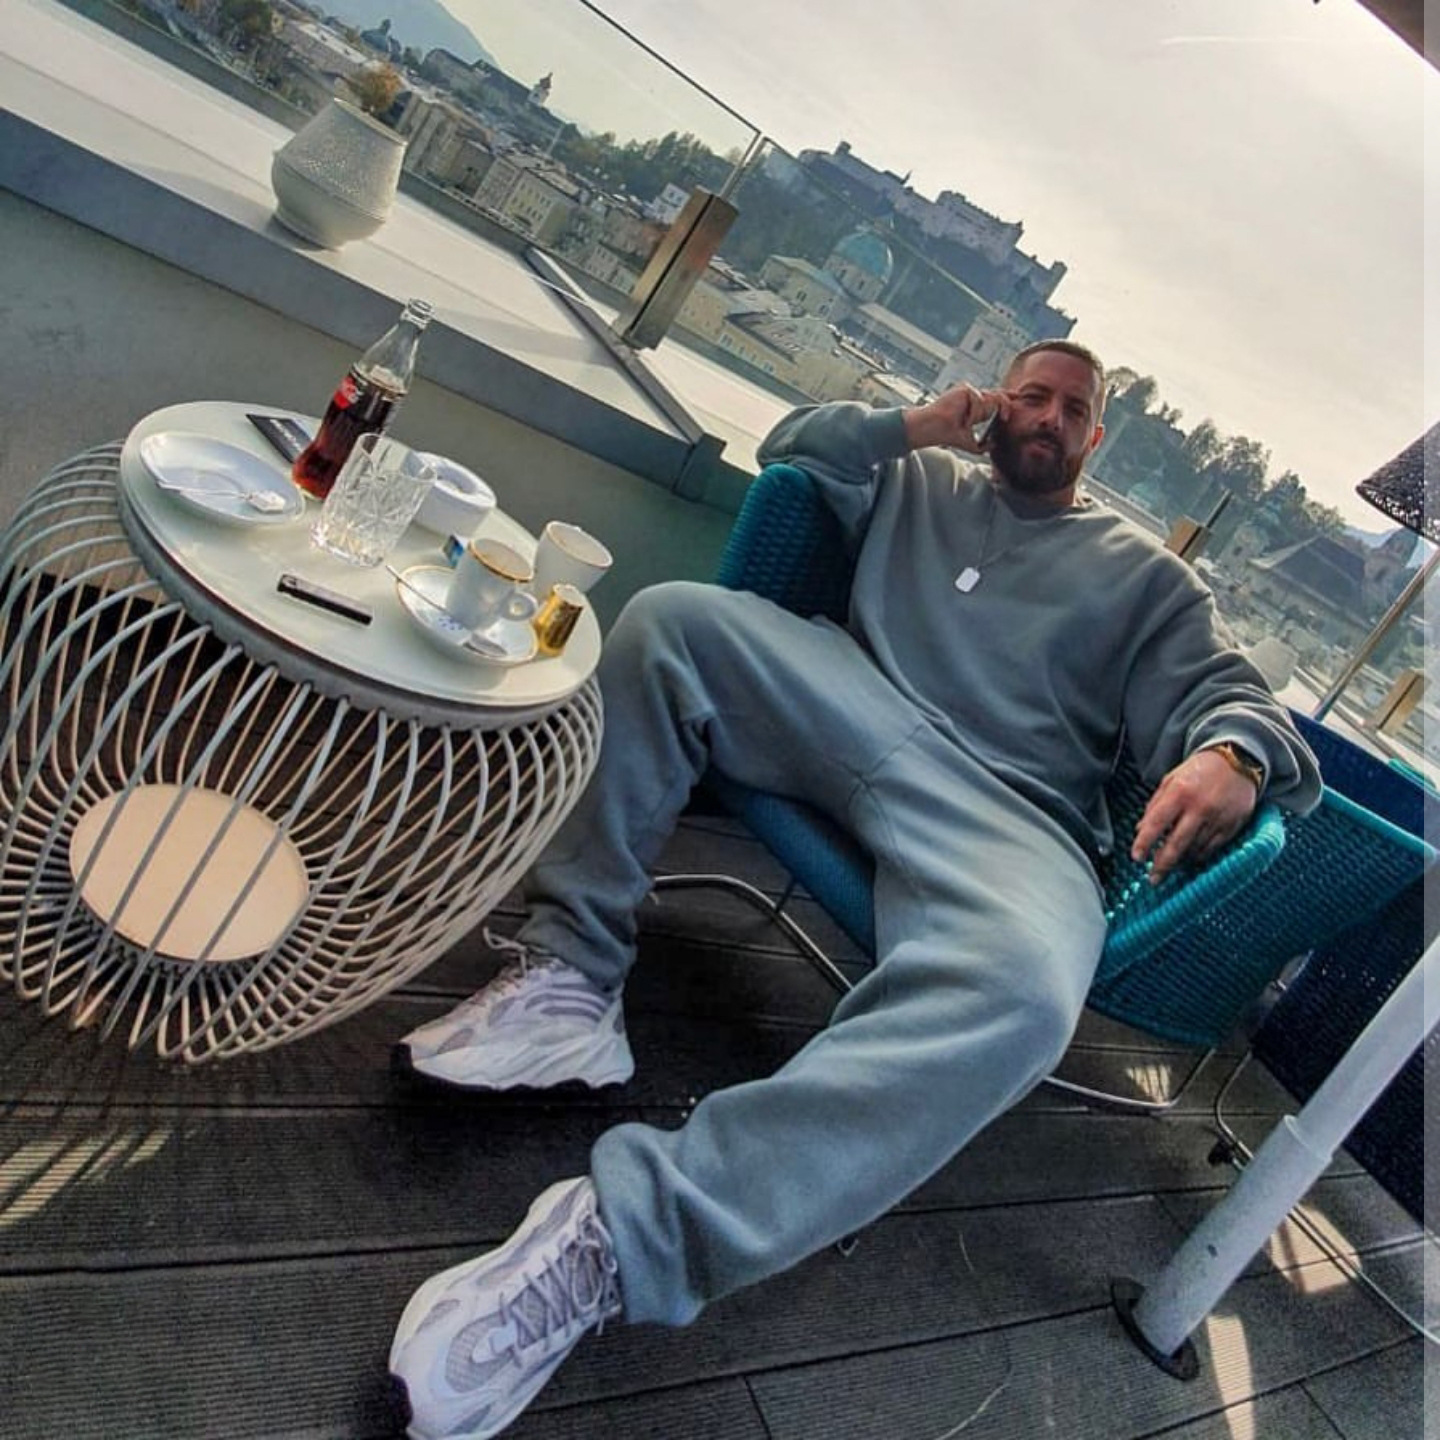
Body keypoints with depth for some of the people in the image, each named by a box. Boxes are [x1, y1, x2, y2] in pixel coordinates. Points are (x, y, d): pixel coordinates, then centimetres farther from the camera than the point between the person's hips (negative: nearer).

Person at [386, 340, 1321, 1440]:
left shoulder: (1146, 574, 23)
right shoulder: (922, 479, 29)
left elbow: (1224, 687, 12)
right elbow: (791, 447, 31)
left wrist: (1231, 753, -12)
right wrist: (912, 425, 16)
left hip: (1013, 811, -2)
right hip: (860, 717, 3)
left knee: (1023, 989, -39)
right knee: (672, 617, -21)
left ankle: (620, 1236, -42)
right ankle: (571, 978, -23)